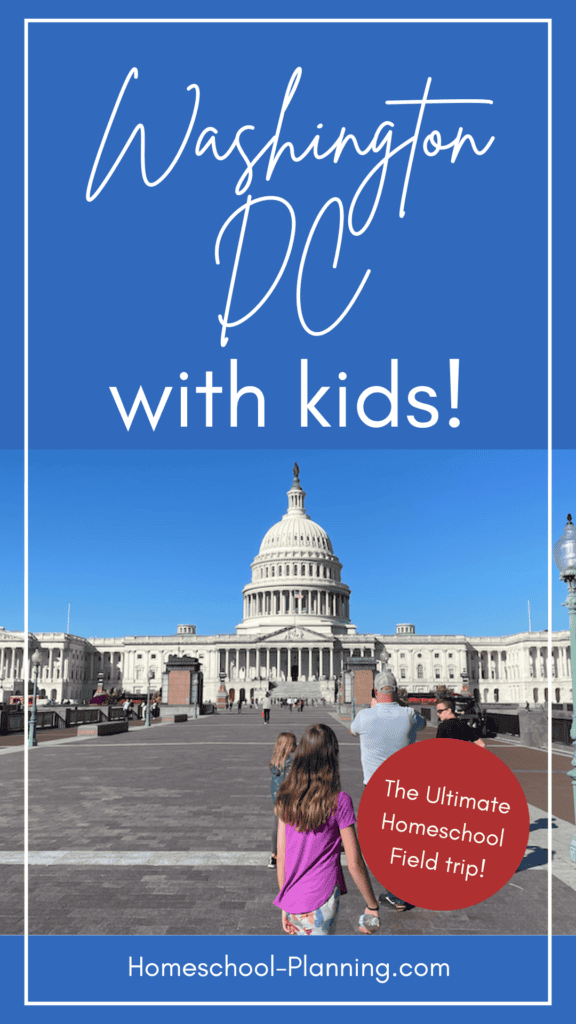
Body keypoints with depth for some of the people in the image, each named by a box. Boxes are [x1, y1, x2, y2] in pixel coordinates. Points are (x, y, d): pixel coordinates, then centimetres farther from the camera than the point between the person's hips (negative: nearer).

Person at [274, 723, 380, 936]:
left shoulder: (286, 798, 0)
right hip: (321, 902, -5)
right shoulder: (338, 801, -14)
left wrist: (285, 906, 16)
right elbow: (354, 863, -11)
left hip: (292, 901, 5)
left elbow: (281, 856, 6)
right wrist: (372, 905, 2)